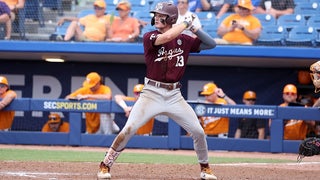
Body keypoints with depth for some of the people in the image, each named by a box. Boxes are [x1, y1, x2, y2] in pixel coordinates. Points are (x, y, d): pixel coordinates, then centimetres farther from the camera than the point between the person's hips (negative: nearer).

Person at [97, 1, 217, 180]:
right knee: (129, 130, -15)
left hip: (175, 96, 3)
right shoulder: (150, 37, -5)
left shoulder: (184, 40, 6)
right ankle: (106, 165, -2)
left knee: (198, 132, 1)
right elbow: (167, 37, -25)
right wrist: (186, 22, -12)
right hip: (152, 93, -3)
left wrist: (195, 28, -6)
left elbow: (211, 44, 9)